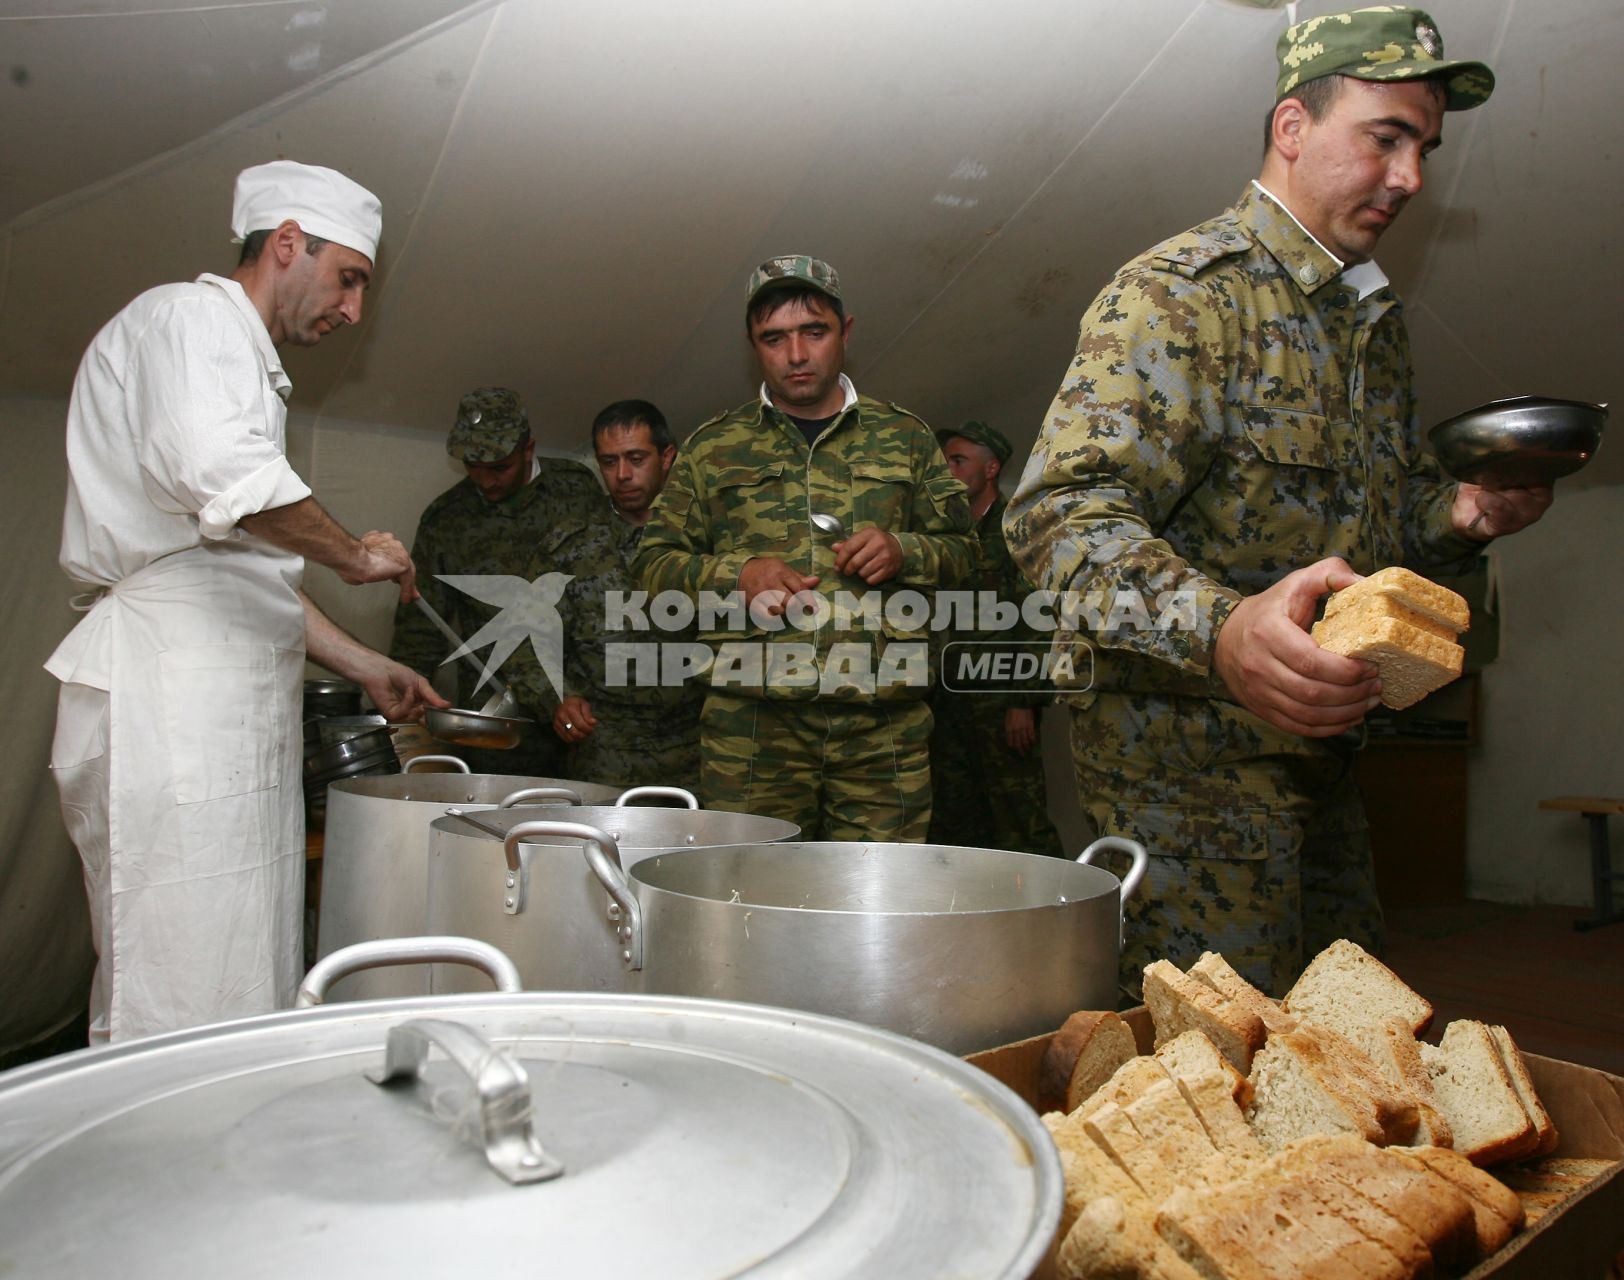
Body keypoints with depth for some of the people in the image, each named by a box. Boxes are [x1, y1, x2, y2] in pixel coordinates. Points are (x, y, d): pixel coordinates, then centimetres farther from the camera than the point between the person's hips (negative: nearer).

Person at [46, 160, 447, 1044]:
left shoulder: (245, 363, 28)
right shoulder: (185, 317, -3)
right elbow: (222, 473, -26)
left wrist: (367, 668, 26)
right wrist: (355, 554, -12)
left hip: (231, 713, 10)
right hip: (168, 697, -10)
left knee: (248, 996, 10)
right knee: (176, 1011, -8)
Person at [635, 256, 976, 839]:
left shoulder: (904, 437, 15)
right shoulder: (714, 447, 13)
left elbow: (961, 548, 17)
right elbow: (656, 561, 12)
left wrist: (904, 551, -4)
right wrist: (737, 572, -7)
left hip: (884, 724, 1)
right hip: (752, 720, 0)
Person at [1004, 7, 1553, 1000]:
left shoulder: (1377, 320, 15)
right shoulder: (1181, 295, -14)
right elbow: (1061, 515, -27)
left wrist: (1466, 513, 1)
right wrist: (1221, 632, -44)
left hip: (1321, 758, 9)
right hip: (1189, 759, -9)